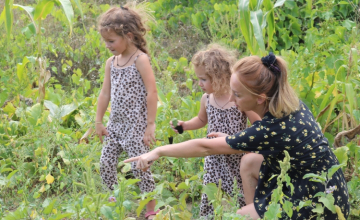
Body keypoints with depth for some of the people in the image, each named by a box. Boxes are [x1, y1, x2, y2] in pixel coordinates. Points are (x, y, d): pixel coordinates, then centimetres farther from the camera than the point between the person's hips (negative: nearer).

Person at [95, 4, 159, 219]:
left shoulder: (141, 60, -13)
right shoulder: (111, 62, 7)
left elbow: (152, 93, -16)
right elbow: (105, 93, 13)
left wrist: (151, 124, -18)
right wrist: (99, 121, 15)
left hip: (136, 125, -7)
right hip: (116, 124, 7)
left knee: (140, 167, -5)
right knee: (106, 164, 5)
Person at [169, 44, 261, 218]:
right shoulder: (206, 99, 0)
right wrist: (184, 125, 6)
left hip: (237, 160, -4)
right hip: (214, 160, 4)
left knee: (240, 200, 1)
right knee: (210, 200, 5)